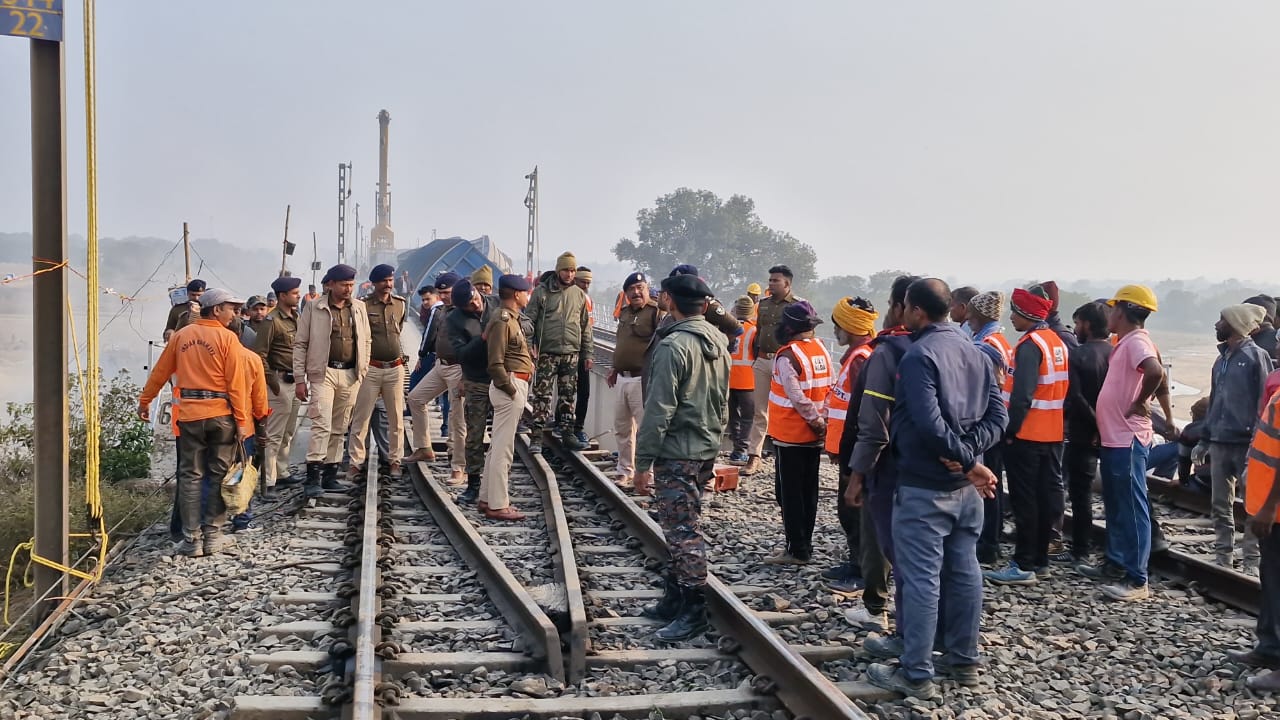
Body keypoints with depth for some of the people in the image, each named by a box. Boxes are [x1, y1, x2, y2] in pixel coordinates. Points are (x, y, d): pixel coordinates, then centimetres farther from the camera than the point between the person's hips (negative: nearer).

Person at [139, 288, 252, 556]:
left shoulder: (182, 335, 5)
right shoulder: (226, 338, -6)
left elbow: (160, 372, 10)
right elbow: (235, 383, -9)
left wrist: (144, 401, 22)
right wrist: (241, 421, -6)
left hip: (189, 414, 3)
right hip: (221, 414, -3)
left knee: (190, 476, 8)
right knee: (219, 475, 8)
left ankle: (192, 539, 8)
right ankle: (212, 536, 11)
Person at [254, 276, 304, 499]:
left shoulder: (296, 318, 12)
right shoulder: (272, 320, -12)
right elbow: (260, 353, -15)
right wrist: (271, 379, -18)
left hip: (295, 382, 8)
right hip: (280, 382, -8)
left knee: (288, 434, 15)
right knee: (274, 435, -7)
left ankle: (281, 473, 26)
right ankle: (268, 483, -5)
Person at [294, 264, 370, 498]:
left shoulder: (359, 308, 10)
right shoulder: (314, 308, -1)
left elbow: (366, 341, 17)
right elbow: (300, 344, 0)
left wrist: (363, 371, 9)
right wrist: (300, 379, -5)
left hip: (350, 374, 4)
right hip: (323, 372, -4)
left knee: (339, 428, 9)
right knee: (322, 424, -13)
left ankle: (330, 475, 17)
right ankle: (313, 477, -12)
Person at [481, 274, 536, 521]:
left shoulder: (510, 318, 16)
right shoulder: (503, 321, -14)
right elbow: (495, 363, -20)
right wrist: (510, 388, -17)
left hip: (517, 386, 11)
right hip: (510, 385, -11)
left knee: (498, 445, 16)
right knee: (503, 448, -7)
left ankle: (487, 498, 24)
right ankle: (497, 505, -3)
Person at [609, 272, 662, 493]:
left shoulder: (657, 312, -10)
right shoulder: (625, 313, 16)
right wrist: (615, 368, 24)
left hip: (642, 378, -9)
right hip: (623, 378, 9)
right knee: (622, 428, 15)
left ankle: (648, 475, 1)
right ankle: (625, 471, 28)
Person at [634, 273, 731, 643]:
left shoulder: (673, 346, -18)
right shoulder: (718, 343, 9)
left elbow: (659, 409, -19)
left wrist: (643, 458, -14)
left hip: (676, 453, -9)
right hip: (707, 449, 9)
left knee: (683, 530, -2)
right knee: (682, 527, 17)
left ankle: (692, 612, 3)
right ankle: (674, 600, 26)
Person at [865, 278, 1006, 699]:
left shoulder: (919, 355, -15)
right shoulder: (976, 352, 10)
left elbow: (929, 423, -25)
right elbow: (998, 415, 5)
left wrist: (970, 463, -17)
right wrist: (969, 458, -7)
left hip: (924, 485, -8)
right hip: (965, 486, 8)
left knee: (920, 577, -2)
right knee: (964, 571, 14)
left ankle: (916, 674, 4)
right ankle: (963, 661, 25)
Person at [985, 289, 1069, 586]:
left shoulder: (1030, 345, -17)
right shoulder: (1058, 343, 11)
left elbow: (1022, 394, -23)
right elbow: (1063, 389, 15)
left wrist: (1011, 430, -18)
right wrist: (1059, 423, 19)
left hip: (1027, 435, -9)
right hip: (1053, 435, 9)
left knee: (1024, 500, -4)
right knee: (1046, 496, 12)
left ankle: (1023, 566, -1)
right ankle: (1040, 558, 20)